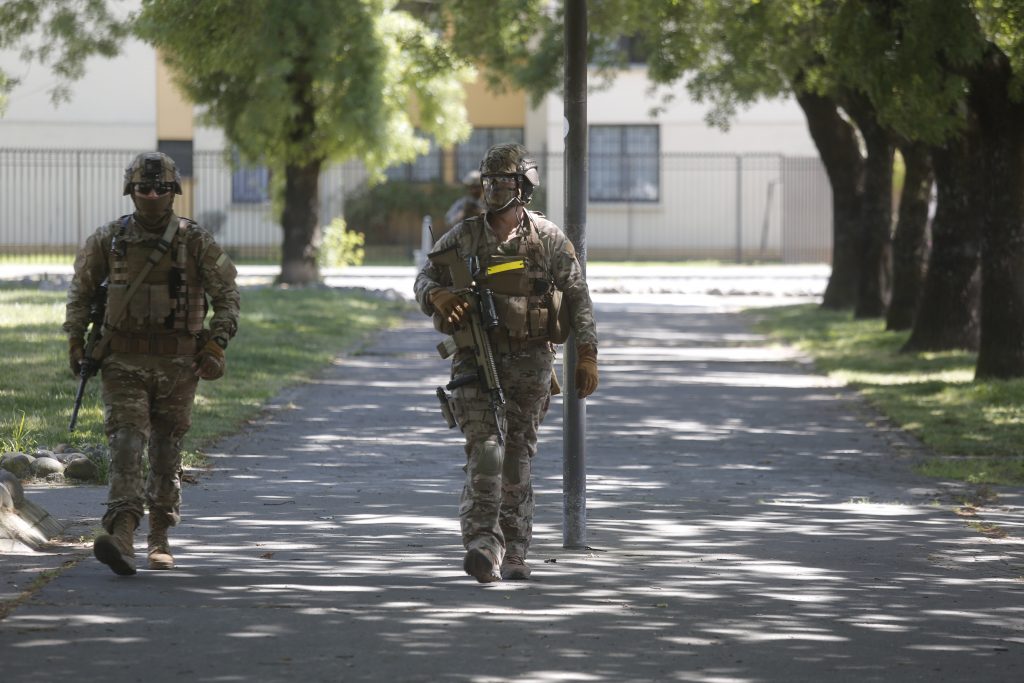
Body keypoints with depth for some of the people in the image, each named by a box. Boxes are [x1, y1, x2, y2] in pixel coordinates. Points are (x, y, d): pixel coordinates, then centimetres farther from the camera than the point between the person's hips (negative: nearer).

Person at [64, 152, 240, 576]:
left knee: (166, 453, 8)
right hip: (124, 362, 0)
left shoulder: (196, 243, -2)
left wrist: (216, 347, -6)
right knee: (126, 445, -15)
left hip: (177, 364, 0)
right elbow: (81, 289, 15)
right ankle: (121, 537, -28)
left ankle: (159, 541, 21)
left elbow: (227, 295, 3)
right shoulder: (109, 240, 2)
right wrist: (75, 340, 9)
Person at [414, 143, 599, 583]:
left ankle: (514, 554, 17)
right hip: (476, 360, 0)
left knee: (518, 456, 7)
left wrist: (587, 356, -4)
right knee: (485, 448, -15)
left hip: (529, 362, 0)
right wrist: (438, 295, -14)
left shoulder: (548, 239, 1)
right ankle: (483, 546, -24)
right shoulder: (463, 237, 4)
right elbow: (425, 278, 10)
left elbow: (578, 298, 3)